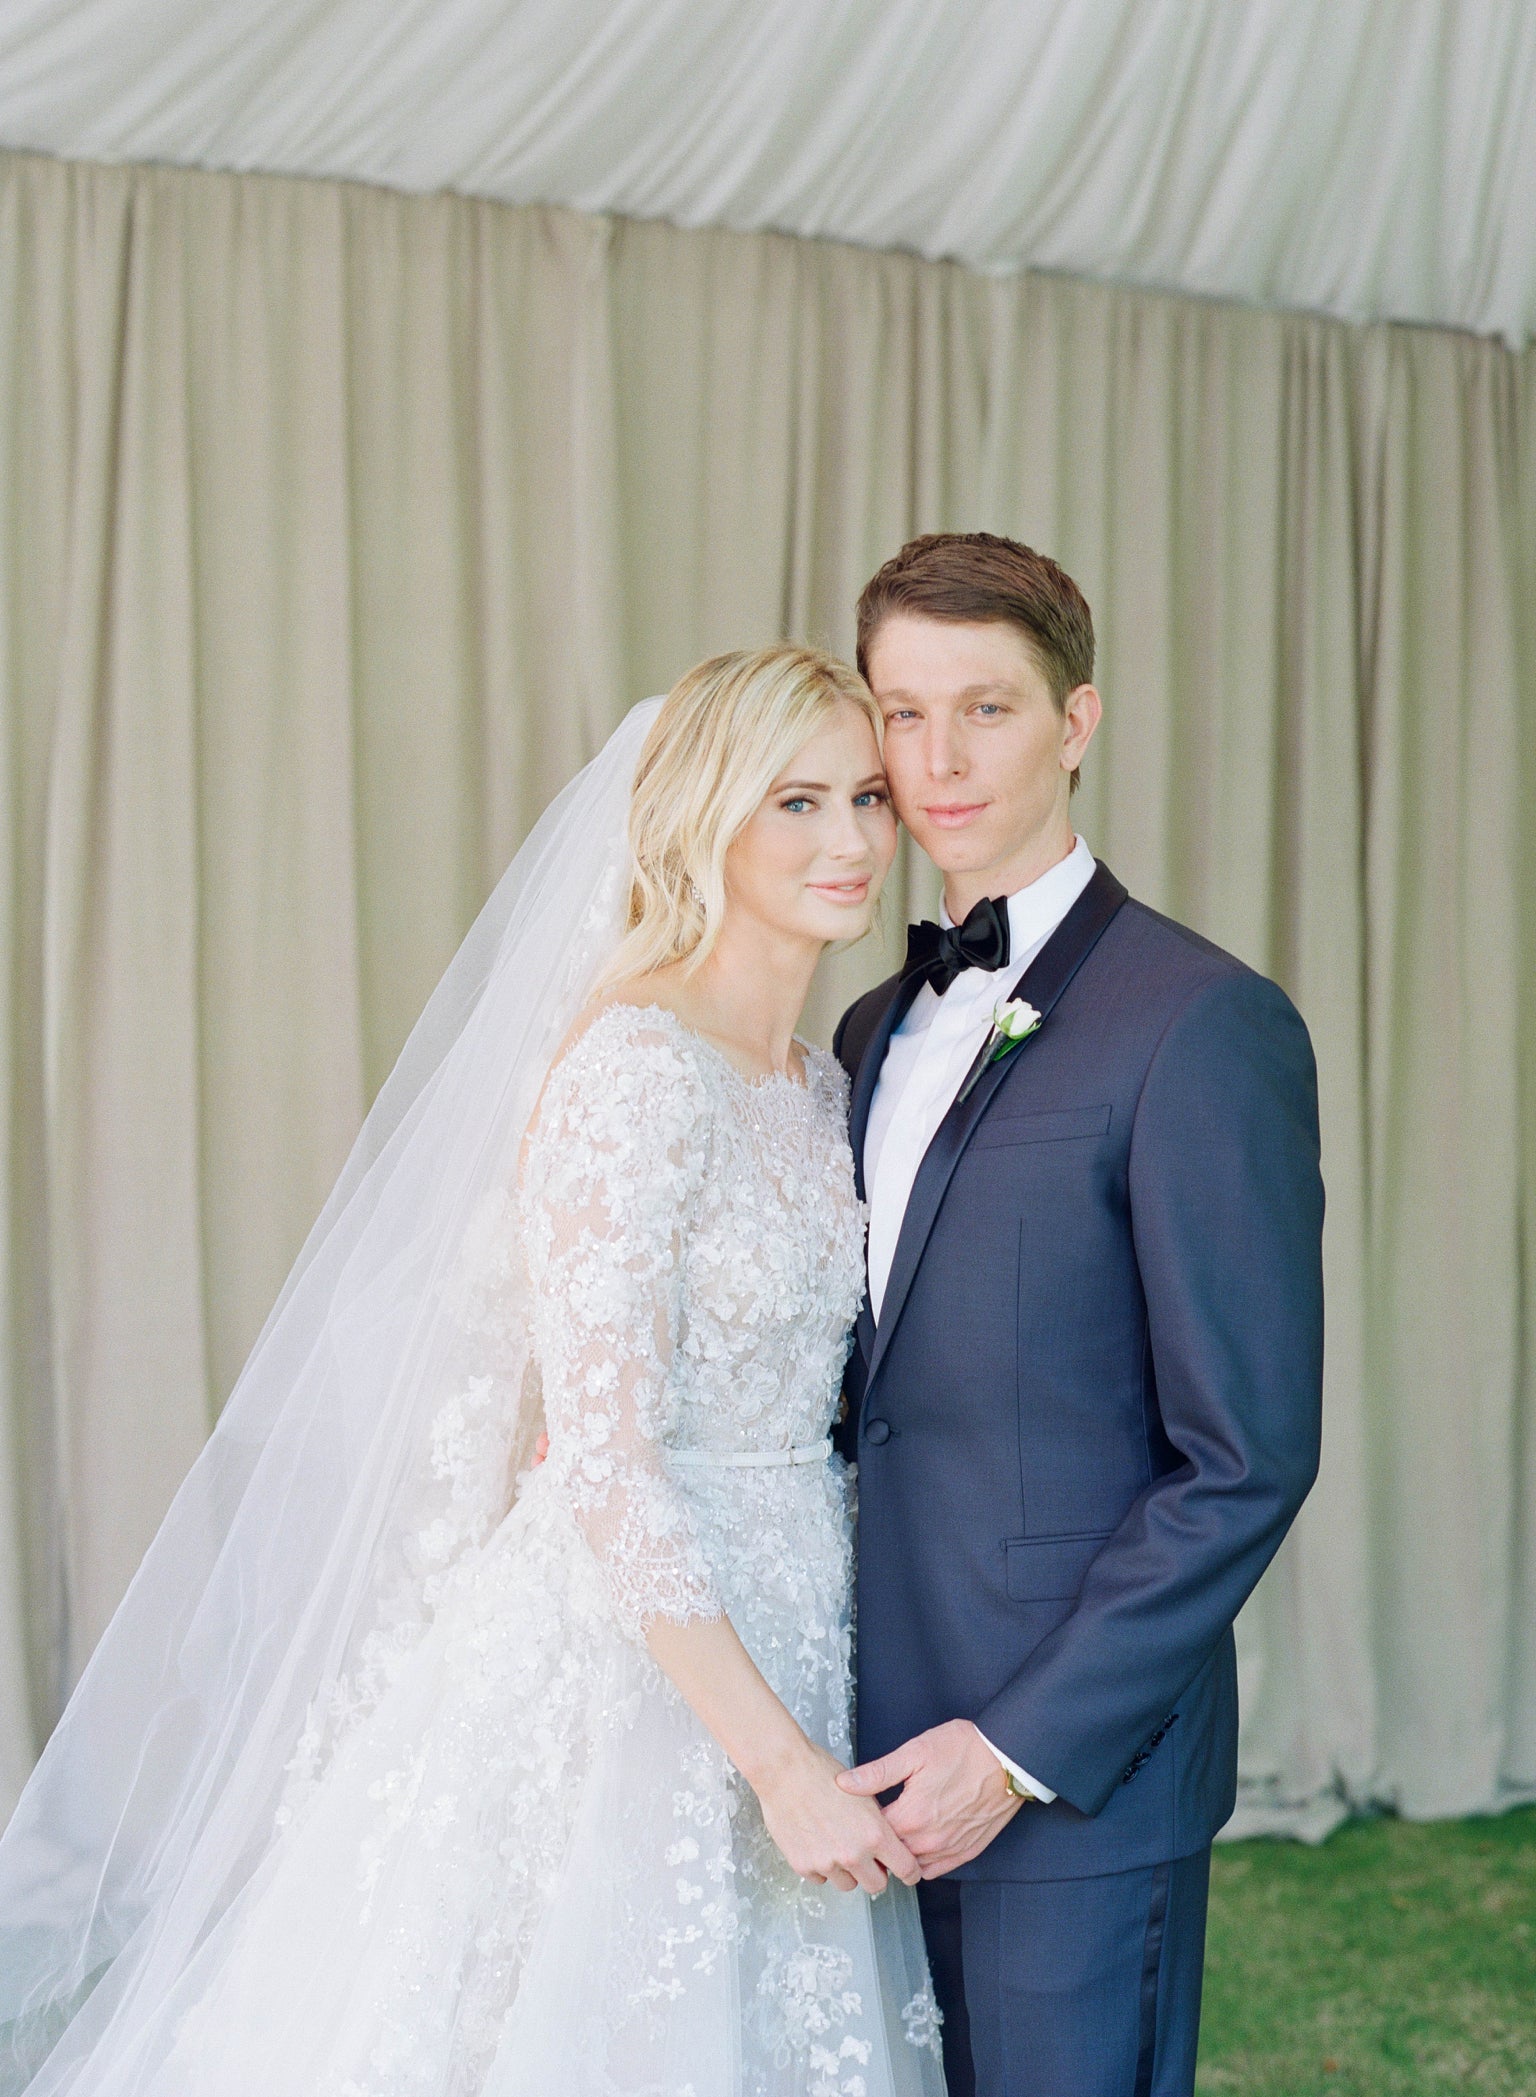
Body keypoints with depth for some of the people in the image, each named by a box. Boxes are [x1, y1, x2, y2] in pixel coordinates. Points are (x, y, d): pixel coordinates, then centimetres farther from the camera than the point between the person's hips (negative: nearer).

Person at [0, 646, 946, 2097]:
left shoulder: (821, 1088, 10)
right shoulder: (634, 1068, -17)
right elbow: (602, 1462, -21)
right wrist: (783, 1762, -19)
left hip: (770, 1666, 8)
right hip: (613, 1690, -8)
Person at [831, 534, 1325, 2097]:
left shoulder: (1203, 1026, -13)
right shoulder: (878, 1031, 12)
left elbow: (1249, 1457, -15)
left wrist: (1023, 1748, -16)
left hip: (1079, 1761, -7)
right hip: (898, 1741, 7)